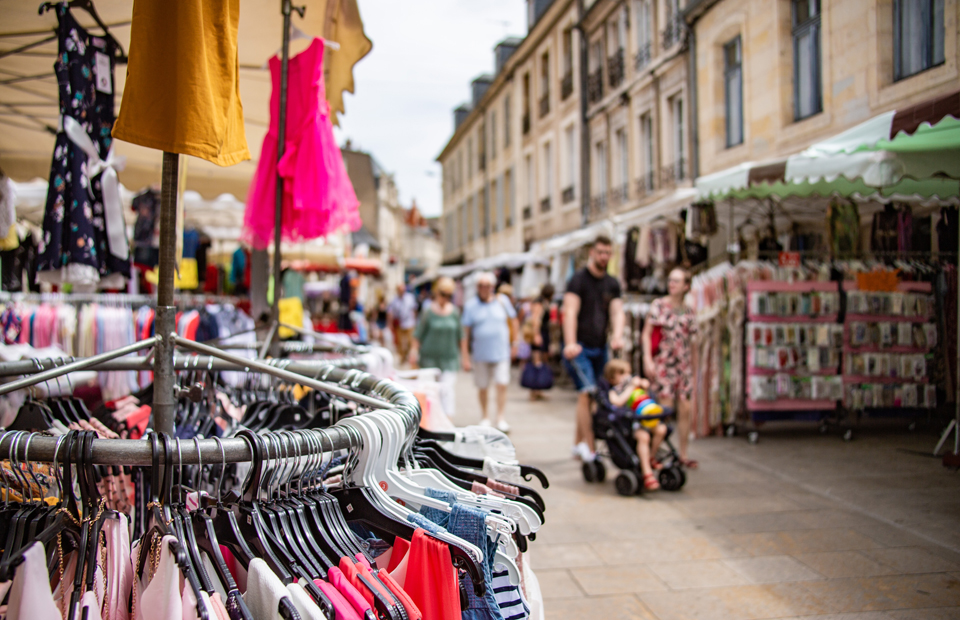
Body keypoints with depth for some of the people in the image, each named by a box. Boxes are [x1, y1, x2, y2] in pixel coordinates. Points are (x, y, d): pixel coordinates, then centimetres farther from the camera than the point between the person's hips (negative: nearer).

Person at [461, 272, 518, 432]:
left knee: (502, 385, -9)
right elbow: (465, 333, -1)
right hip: (480, 354, 0)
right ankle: (485, 417, 24)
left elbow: (513, 319, 16)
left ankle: (500, 418, -2)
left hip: (501, 353, 0)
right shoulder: (470, 305, 0)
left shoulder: (502, 301, 3)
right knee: (482, 387, 9)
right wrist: (465, 358, -6)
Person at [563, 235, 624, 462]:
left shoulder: (612, 284, 12)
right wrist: (570, 343, -29)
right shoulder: (579, 279, -6)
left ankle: (578, 443, 22)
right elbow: (570, 311, -17)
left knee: (589, 395, 10)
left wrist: (617, 336, -20)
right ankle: (589, 450, -16)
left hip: (599, 347, 6)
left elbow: (617, 311, 0)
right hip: (578, 347, -6)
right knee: (586, 392, -16)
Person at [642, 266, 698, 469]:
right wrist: (647, 359, -13)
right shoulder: (659, 305, -1)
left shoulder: (689, 311, 10)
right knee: (665, 409, -9)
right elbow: (647, 333, -3)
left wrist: (693, 361, 17)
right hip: (663, 363, -4)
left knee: (686, 409, 3)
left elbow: (690, 339, 17)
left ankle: (683, 454, 14)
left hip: (684, 365, 4)